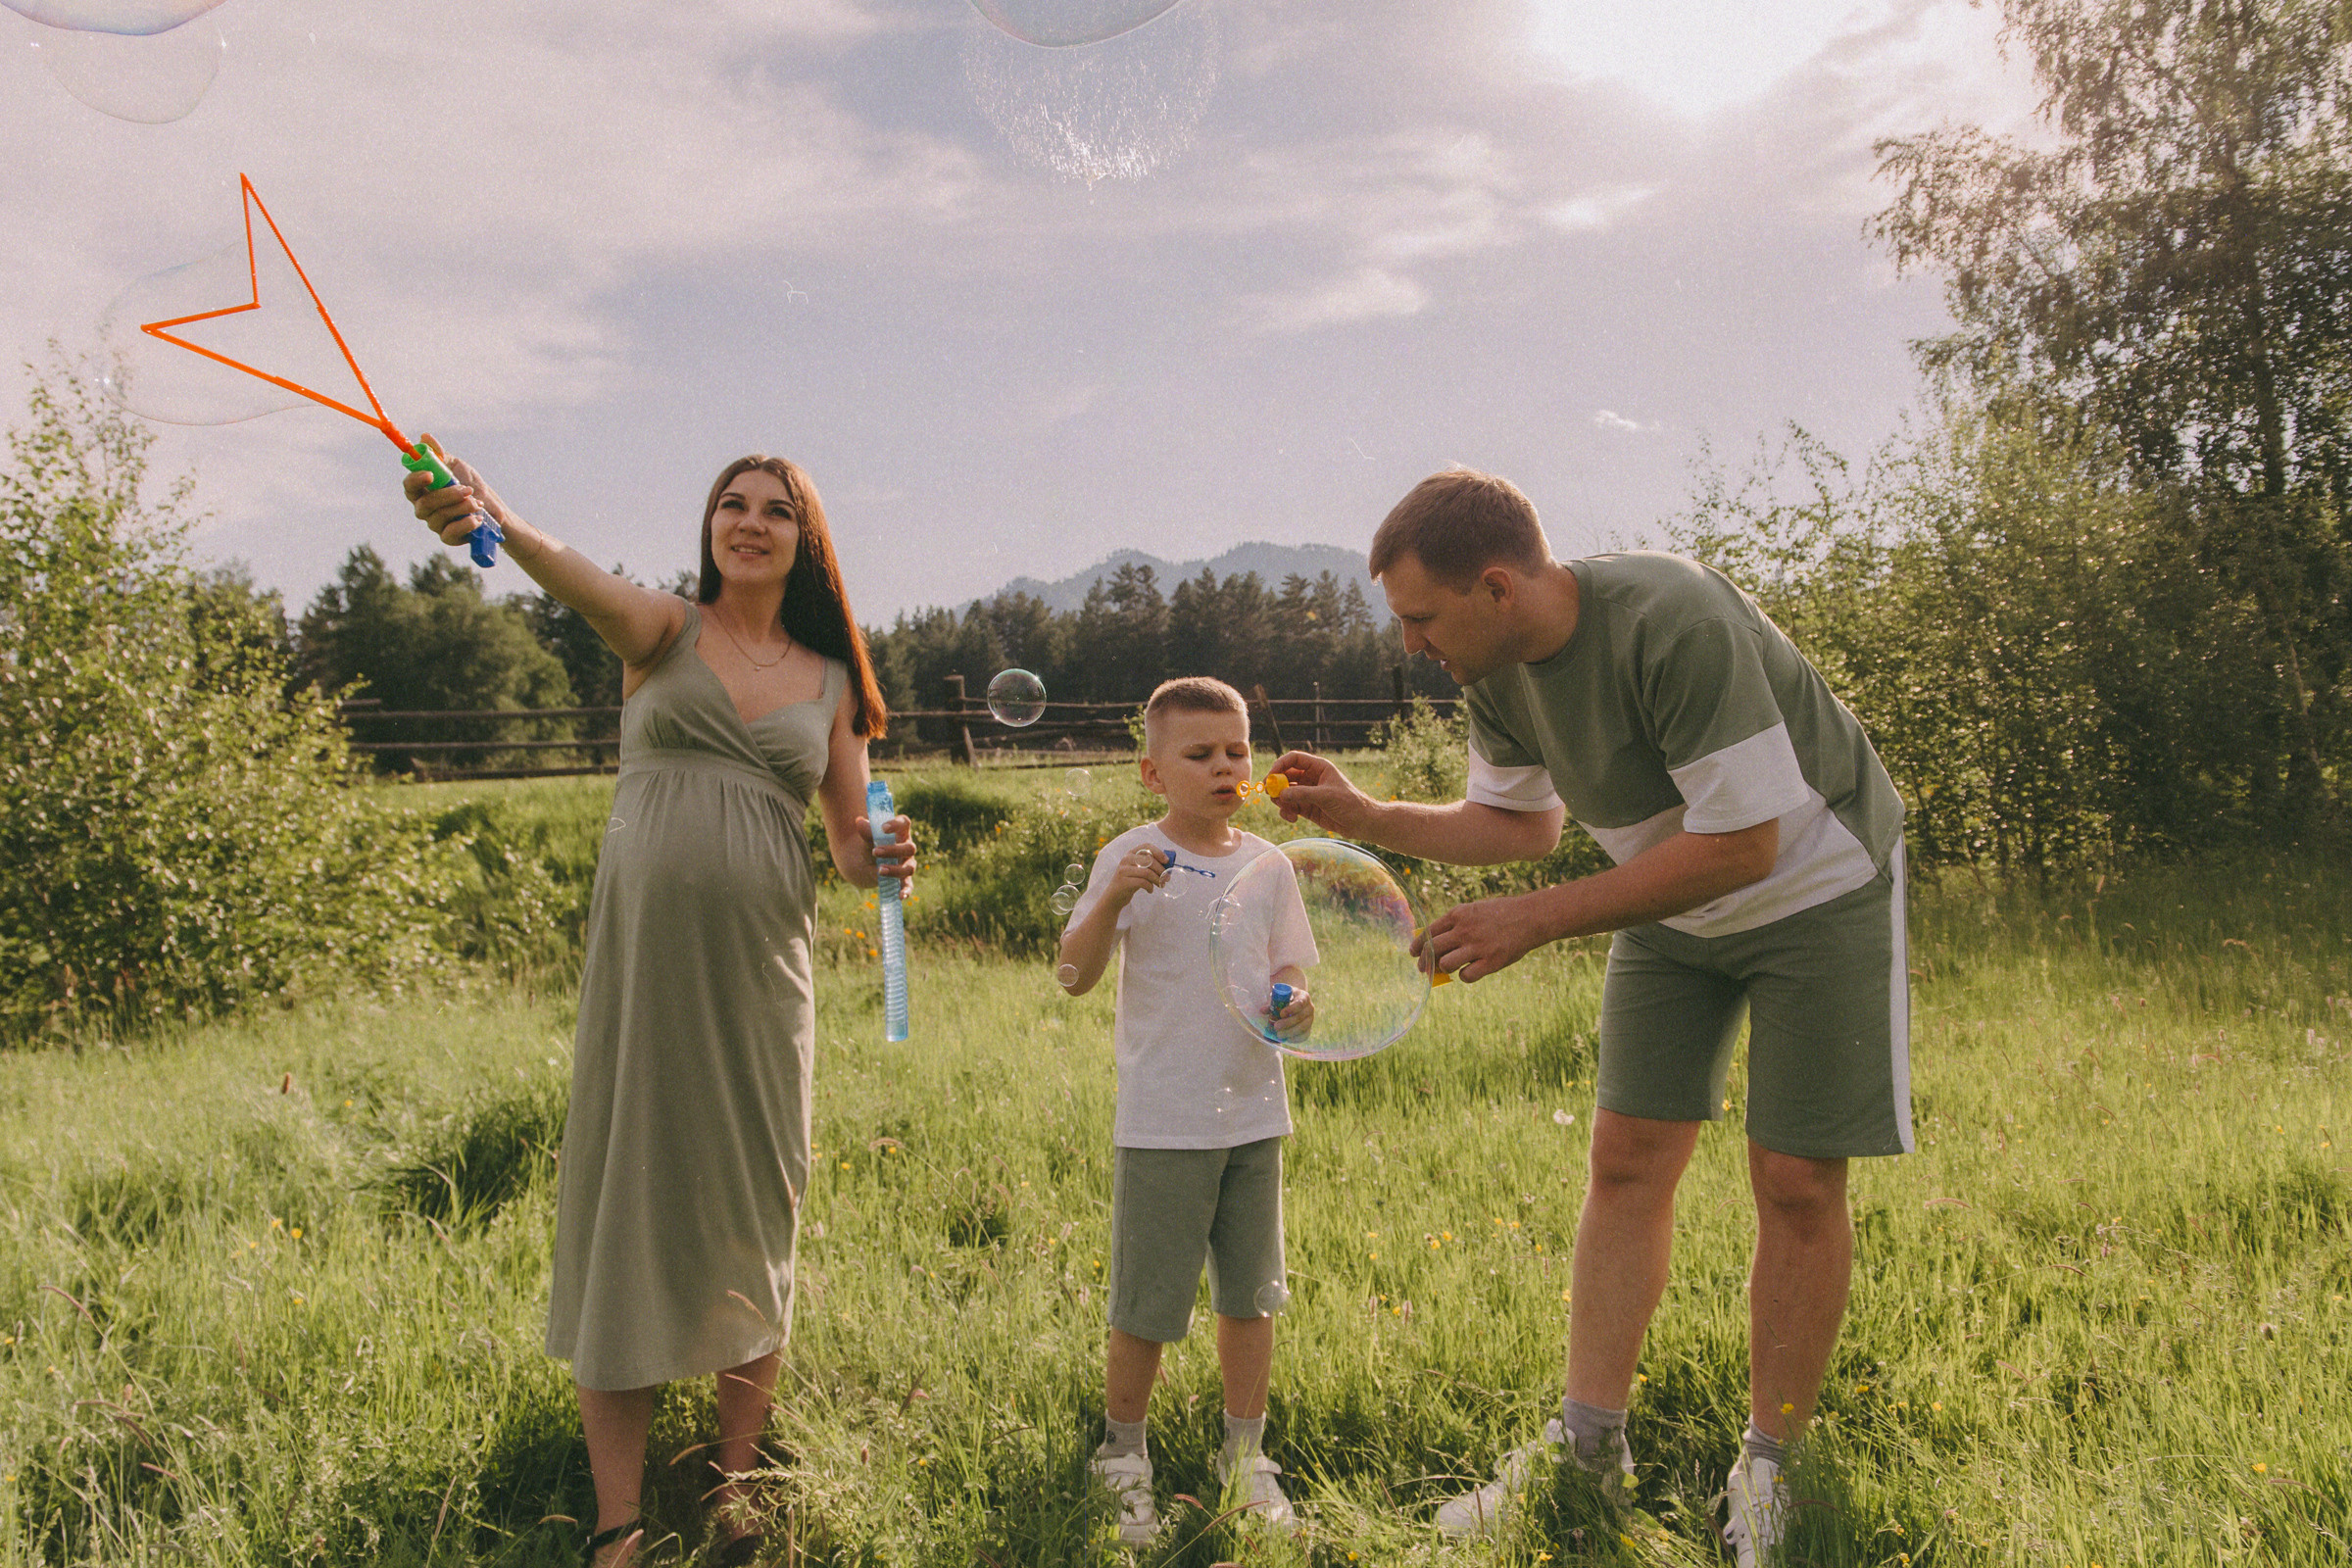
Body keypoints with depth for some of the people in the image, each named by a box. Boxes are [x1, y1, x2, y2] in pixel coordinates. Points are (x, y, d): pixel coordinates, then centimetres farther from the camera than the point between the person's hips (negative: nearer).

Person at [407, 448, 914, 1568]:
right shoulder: (664, 630, 4)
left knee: (752, 1222, 7)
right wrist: (494, 523, -41)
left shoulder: (830, 679, 12)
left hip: (761, 971, 2)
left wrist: (883, 860, -11)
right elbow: (585, 582, -20)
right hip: (641, 959, -2)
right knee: (623, 1206, -1)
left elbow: (850, 844, 13)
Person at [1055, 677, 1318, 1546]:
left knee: (1250, 1294, 13)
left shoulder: (1264, 862, 6)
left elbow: (1287, 970, 12)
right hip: (1164, 1122, -4)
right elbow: (1075, 976, -13)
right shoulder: (1132, 858, -7)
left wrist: (1297, 1006, -10)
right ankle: (1122, 1455, 26)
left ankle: (1245, 1452, 30)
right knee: (1147, 1306, 5)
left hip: (1254, 1111, 4)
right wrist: (1113, 897, -28)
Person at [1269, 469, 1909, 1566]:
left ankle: (1764, 1475, 12)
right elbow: (1519, 822, 5)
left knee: (1796, 1182, -4)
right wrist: (1359, 815, -7)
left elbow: (1744, 842, -32)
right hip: (1672, 904, 7)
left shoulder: (1674, 623, -34)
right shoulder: (1496, 672, -10)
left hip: (1817, 883, -6)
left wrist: (1535, 921, -31)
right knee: (1625, 1160, 2)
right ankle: (1589, 1449, 11)